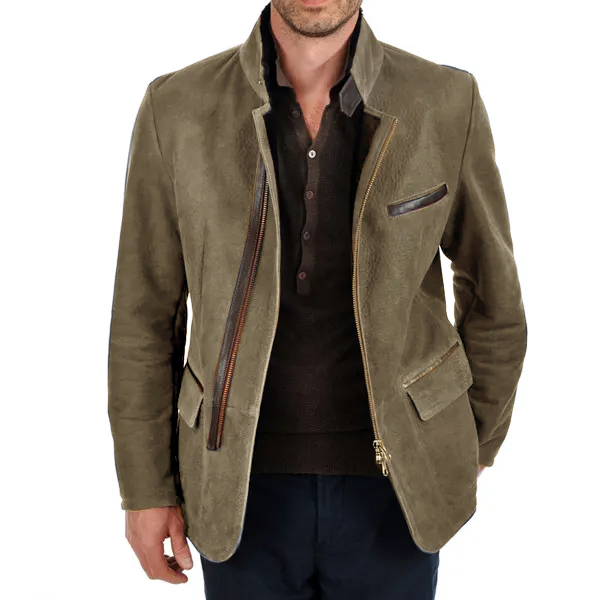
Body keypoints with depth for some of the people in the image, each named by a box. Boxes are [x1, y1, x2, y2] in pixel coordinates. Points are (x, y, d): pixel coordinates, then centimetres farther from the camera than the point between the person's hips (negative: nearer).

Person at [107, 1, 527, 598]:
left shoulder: (448, 104, -9)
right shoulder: (176, 108, -8)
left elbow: (493, 292, 4)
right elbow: (145, 312, -1)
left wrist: (475, 453, 12)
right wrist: (145, 487, 2)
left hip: (392, 482, 0)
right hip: (244, 486, 0)